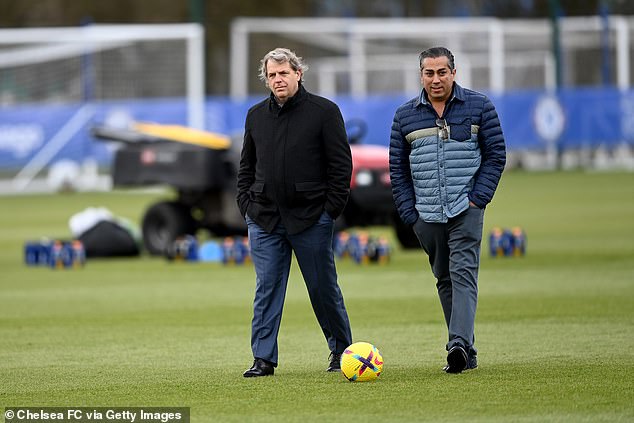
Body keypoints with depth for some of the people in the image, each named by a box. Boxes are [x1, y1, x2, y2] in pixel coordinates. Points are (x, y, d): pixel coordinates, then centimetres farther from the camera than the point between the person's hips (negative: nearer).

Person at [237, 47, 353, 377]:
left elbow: (341, 163, -3)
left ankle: (341, 350, 20)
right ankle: (263, 358, 0)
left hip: (311, 218, -3)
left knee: (323, 288, 5)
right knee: (266, 289, -1)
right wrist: (246, 205, 7)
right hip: (265, 219, 3)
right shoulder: (256, 116, 11)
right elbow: (246, 166, 19)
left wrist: (332, 208, -8)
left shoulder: (324, 112, -2)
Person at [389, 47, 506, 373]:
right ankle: (467, 355, 12)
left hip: (466, 210, -3)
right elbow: (397, 168, 11)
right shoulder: (405, 116, 8)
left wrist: (477, 198, -7)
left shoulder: (479, 107, 2)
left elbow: (496, 154, 3)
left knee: (463, 274, -16)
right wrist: (410, 213, 3)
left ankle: (459, 344, -27)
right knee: (445, 281, 7)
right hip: (426, 216, 3)